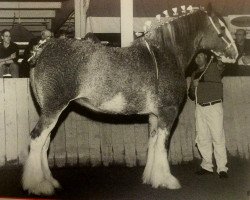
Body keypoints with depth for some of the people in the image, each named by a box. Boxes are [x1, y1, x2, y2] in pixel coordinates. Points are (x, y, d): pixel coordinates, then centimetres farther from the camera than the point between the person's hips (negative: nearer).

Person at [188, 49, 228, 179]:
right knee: (202, 138, 5)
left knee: (218, 137, -7)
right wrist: (193, 86, -1)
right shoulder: (194, 74, 19)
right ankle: (206, 166, 15)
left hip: (214, 106, -5)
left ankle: (222, 168, -4)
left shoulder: (214, 67, 4)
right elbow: (192, 96, 21)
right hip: (200, 108, 6)